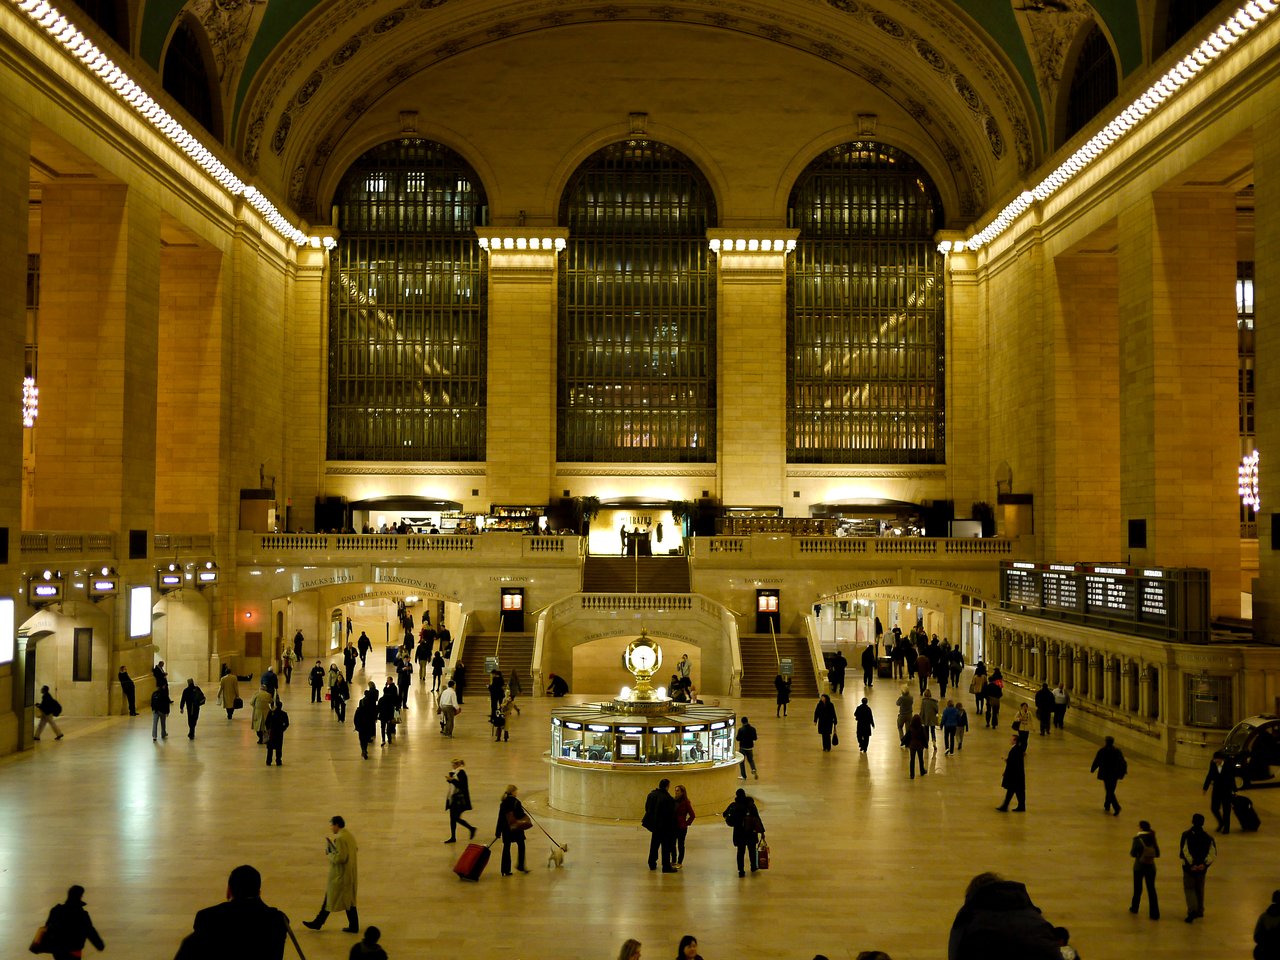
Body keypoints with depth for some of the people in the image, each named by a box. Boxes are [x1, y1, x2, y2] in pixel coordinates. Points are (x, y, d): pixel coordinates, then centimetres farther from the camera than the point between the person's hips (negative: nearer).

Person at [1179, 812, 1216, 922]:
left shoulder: (1186, 834, -13)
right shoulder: (1208, 837, -2)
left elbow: (1183, 851, -19)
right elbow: (1212, 852, -8)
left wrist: (1190, 864, -14)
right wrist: (1205, 864, -11)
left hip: (1189, 867, -4)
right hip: (1202, 868, 4)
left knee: (1189, 888, 5)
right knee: (1200, 889, 19)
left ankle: (1192, 910, -12)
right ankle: (1200, 911, 28)